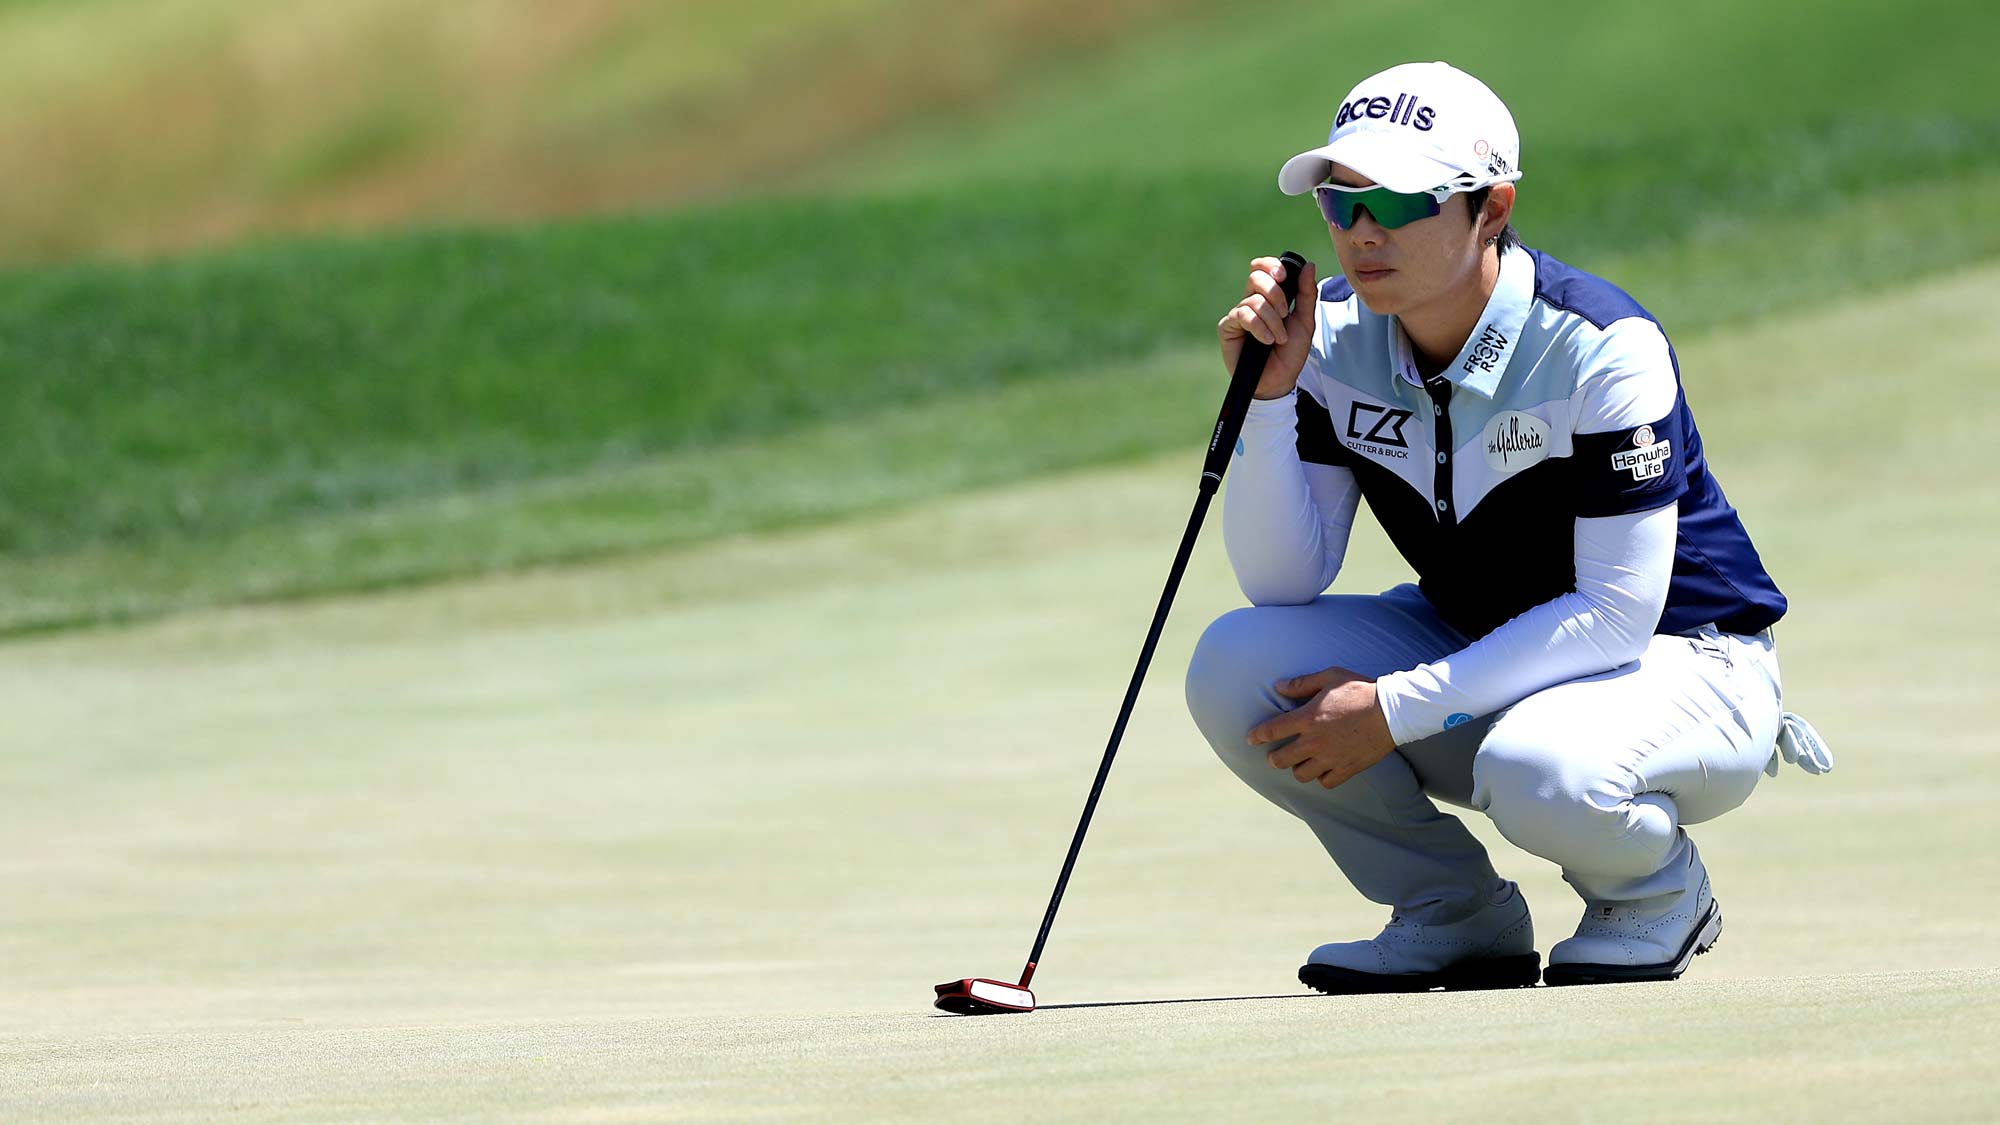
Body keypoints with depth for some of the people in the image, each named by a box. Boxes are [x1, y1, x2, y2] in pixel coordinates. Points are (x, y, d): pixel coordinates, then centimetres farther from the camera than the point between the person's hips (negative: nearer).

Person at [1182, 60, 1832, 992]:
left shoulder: (1600, 346, -24)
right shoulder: (1336, 340, -8)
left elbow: (1617, 612, -25)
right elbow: (1281, 583, -11)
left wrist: (1398, 710, -28)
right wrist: (1268, 395, -25)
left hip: (1678, 662, -6)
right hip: (1483, 656, 6)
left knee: (1541, 777, -40)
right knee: (1237, 667, -17)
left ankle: (1660, 896, -2)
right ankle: (1456, 920, 2)